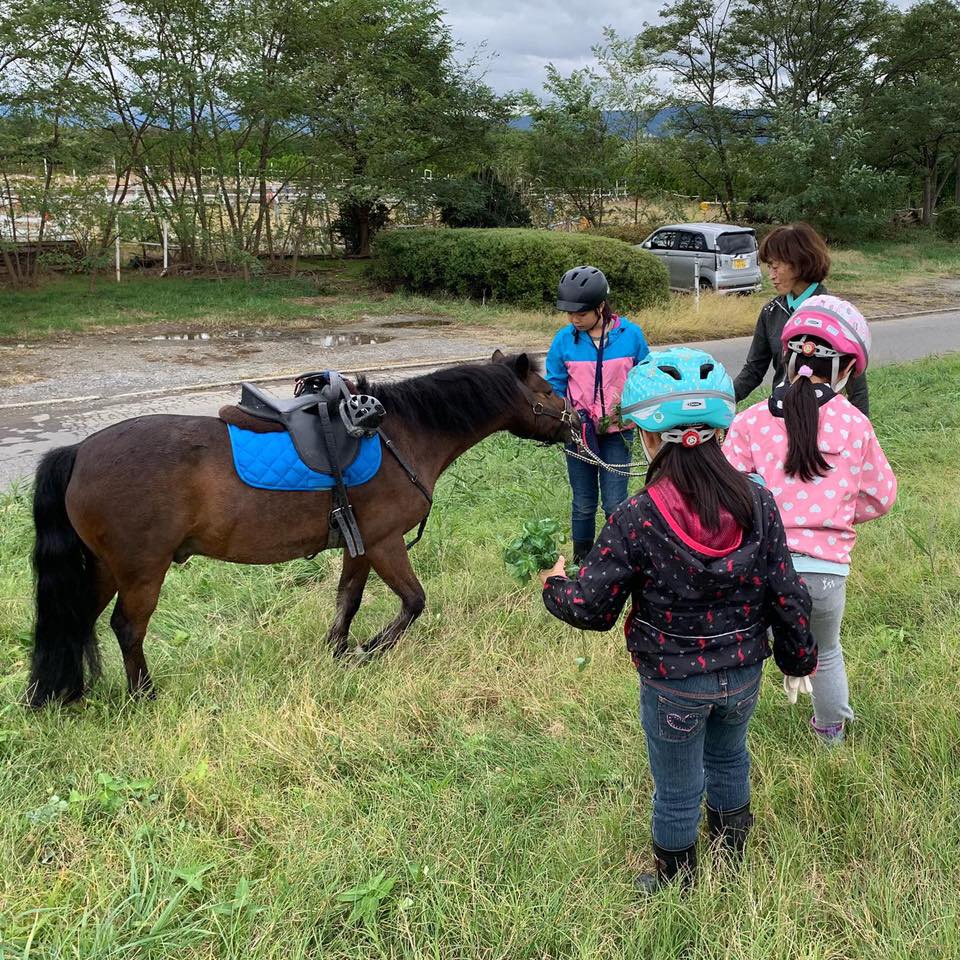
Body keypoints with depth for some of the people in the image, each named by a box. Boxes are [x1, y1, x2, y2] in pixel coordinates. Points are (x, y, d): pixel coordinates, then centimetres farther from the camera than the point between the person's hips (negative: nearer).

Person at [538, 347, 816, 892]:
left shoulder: (636, 520, -24)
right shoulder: (758, 504, -15)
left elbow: (592, 610, -18)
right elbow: (787, 593, -7)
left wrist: (554, 585, 4)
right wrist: (799, 656, 10)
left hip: (673, 685, -4)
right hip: (744, 673, 4)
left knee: (677, 790, 18)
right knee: (729, 757, 31)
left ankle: (677, 883, 41)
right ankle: (731, 850, 55)